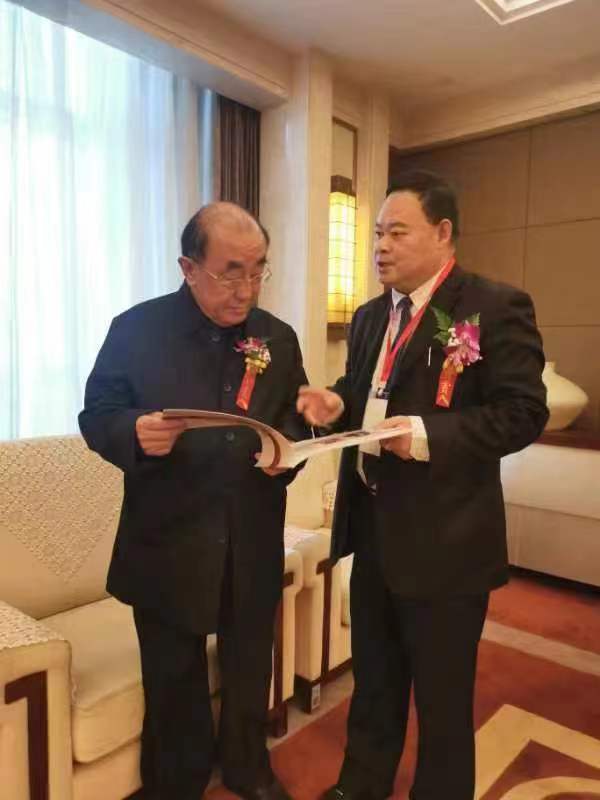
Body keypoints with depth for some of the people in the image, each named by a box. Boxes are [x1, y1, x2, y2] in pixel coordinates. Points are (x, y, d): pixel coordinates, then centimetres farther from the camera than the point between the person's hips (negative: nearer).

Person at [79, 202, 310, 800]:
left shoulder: (278, 337, 2)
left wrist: (287, 450, -14)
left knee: (250, 670, 22)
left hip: (253, 542, 3)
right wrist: (135, 433, -27)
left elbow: (296, 421, 8)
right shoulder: (136, 328, -8)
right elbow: (96, 417, -5)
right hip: (168, 541, -2)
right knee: (174, 681, 17)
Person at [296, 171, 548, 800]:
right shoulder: (370, 317, 11)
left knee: (442, 698, 14)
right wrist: (336, 404, -5)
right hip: (372, 529, 7)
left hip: (444, 539, -6)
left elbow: (524, 412, -17)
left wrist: (427, 435, -27)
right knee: (372, 680, 25)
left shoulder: (497, 308, -11)